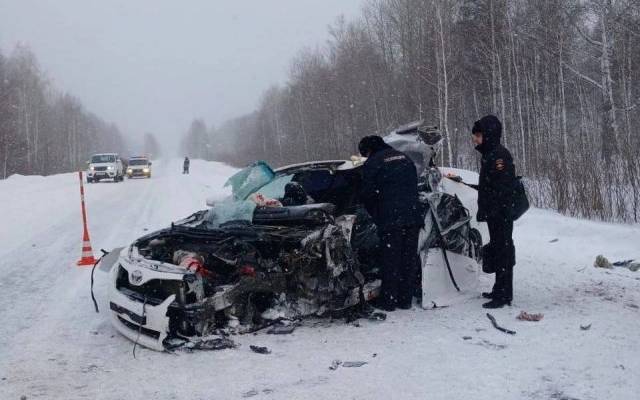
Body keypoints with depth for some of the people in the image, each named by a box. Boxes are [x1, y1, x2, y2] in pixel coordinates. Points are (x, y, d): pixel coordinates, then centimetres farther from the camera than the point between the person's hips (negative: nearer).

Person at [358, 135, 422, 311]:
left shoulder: (372, 163, -1)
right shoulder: (404, 158, 19)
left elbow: (367, 194, -3)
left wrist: (376, 216, 12)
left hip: (390, 220, -6)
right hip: (413, 217, 6)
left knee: (391, 260, 1)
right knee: (409, 259, 9)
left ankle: (389, 301, 6)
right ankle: (405, 299, 15)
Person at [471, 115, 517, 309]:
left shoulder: (499, 155, -15)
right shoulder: (489, 155, 16)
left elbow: (502, 188, -22)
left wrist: (492, 211, -24)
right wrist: (484, 211, 20)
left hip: (500, 215, -10)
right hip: (494, 214, 10)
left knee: (502, 249, -6)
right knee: (498, 249, 16)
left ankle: (504, 295, -1)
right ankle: (500, 290, 26)